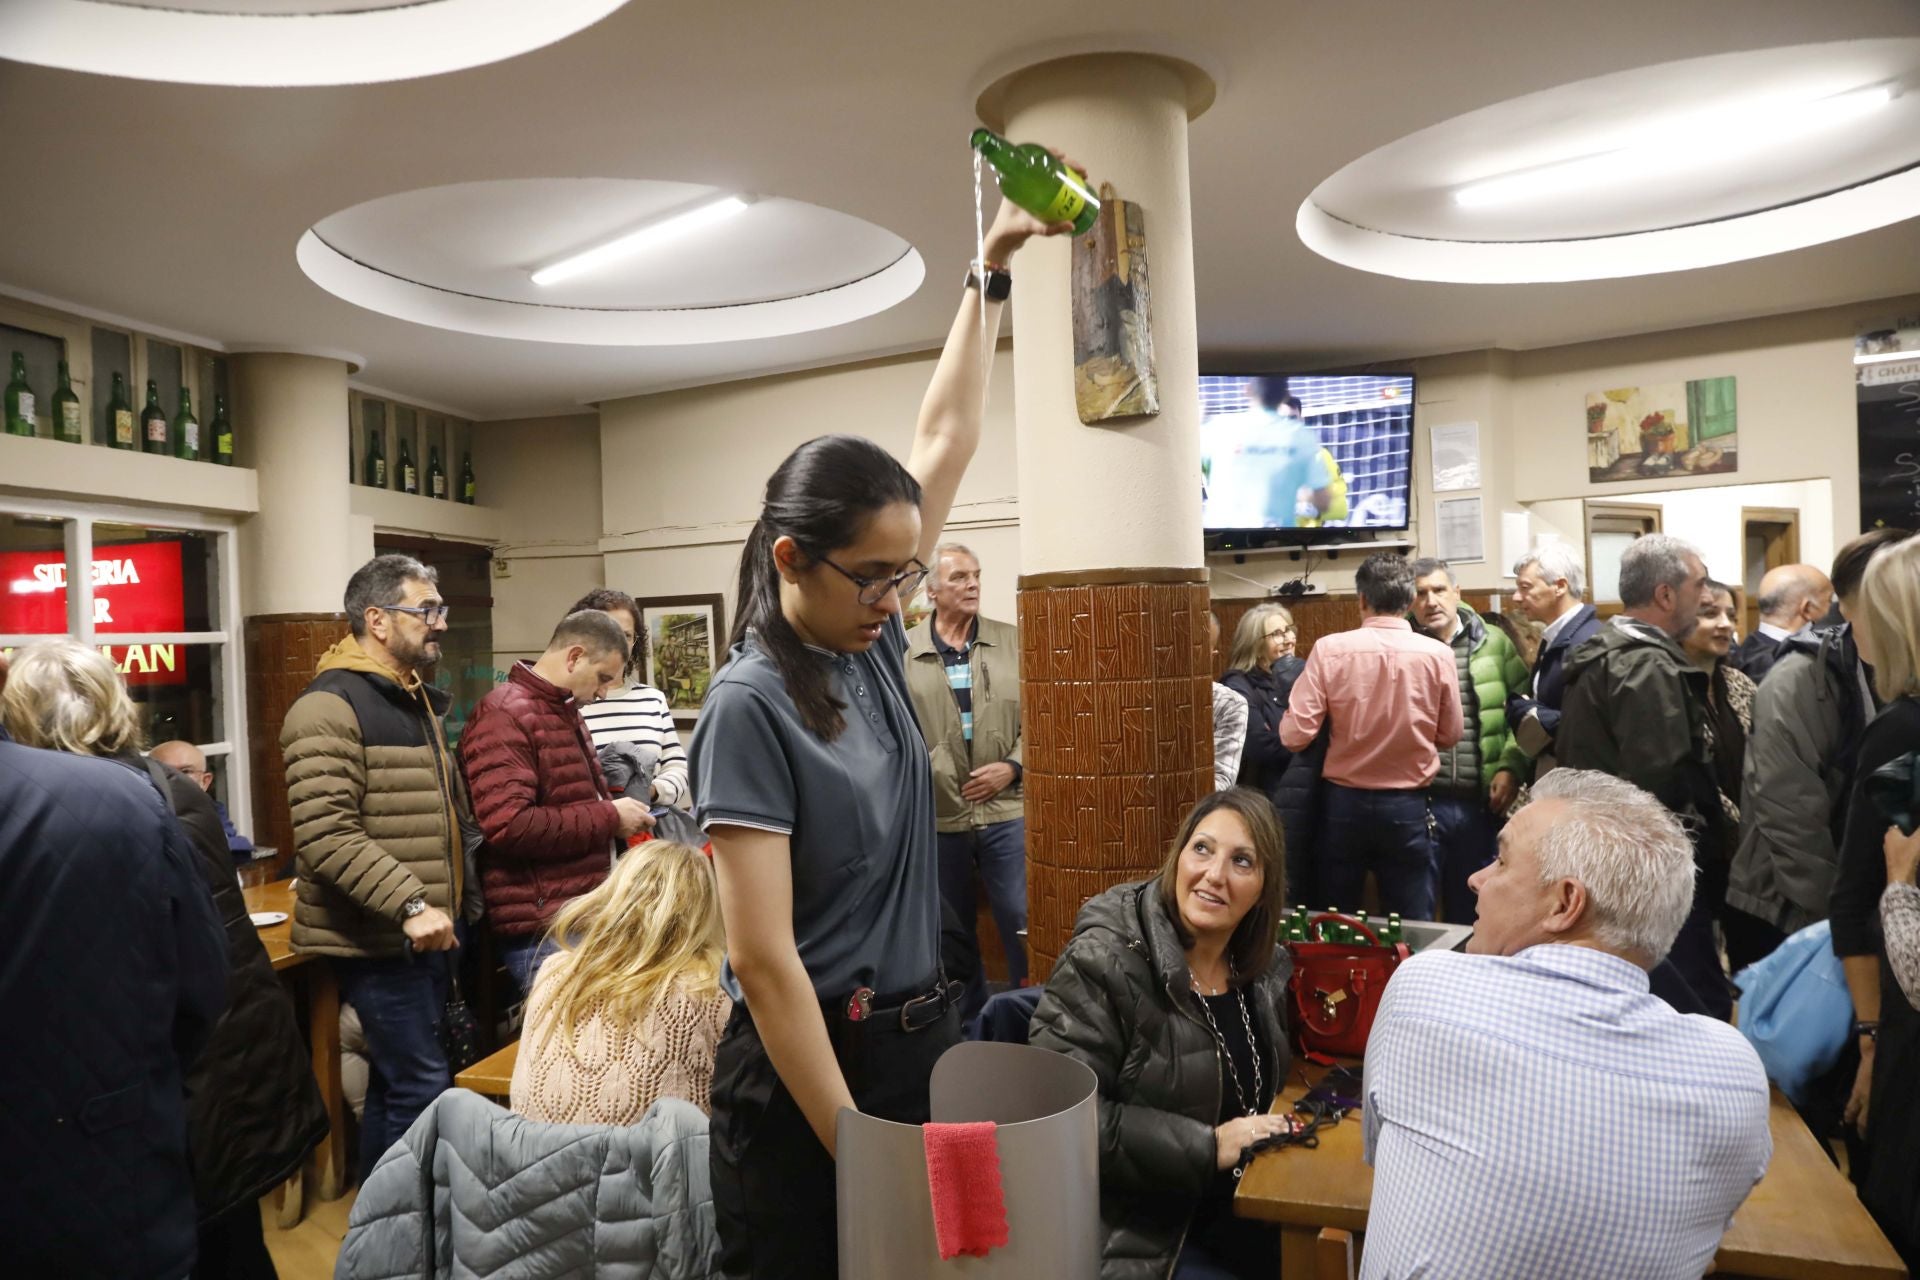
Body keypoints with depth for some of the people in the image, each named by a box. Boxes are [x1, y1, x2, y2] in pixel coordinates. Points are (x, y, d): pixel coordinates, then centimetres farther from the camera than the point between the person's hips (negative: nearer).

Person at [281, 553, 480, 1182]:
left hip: (430, 933, 9)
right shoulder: (330, 708, -14)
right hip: (379, 939, -9)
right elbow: (327, 837, -24)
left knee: (394, 1083, 18)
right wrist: (410, 903, -27)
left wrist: (461, 896, 19)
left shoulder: (419, 701, 16)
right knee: (422, 1089, -8)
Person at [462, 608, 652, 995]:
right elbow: (507, 826, -24)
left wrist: (616, 813, 12)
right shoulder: (504, 715, -13)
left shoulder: (566, 713, 18)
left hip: (583, 915, 9)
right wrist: (609, 817, -16)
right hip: (542, 929, -9)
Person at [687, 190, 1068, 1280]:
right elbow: (763, 961, -21)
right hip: (806, 1072, -7)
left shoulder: (874, 646, 0)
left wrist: (992, 272, 11)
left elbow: (947, 443, 7)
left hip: (925, 1039, 7)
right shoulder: (751, 705, -19)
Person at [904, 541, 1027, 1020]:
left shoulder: (1012, 642, 4)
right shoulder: (902, 651, -1)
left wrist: (1013, 766, -8)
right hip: (935, 817, 0)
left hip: (1006, 810, 0)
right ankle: (966, 1024, 33)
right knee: (953, 931, 16)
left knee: (1024, 922, 4)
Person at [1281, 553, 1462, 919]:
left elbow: (1295, 735, -12)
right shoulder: (1437, 654, -9)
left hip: (1344, 803, 0)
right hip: (1407, 806, 0)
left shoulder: (1330, 649, -12)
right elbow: (1450, 735, 4)